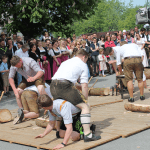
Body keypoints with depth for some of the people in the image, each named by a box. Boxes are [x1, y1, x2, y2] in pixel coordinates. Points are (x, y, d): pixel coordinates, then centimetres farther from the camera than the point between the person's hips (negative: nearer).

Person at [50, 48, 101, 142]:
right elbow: (84, 85, 7)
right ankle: (87, 134, -11)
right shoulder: (83, 65, 15)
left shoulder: (66, 62, 33)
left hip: (53, 85, 7)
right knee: (85, 107, -2)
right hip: (65, 85, -7)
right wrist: (85, 99, 16)